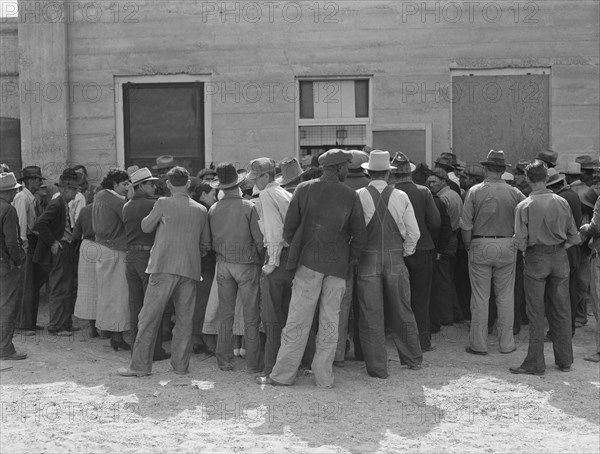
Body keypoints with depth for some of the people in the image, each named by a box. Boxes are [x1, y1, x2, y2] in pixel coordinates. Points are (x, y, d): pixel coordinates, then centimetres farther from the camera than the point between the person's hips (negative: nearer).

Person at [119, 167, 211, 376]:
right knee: (185, 319, 11)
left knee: (149, 317, 2)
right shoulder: (201, 210, 7)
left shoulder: (163, 204, -4)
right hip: (190, 269, 4)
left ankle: (140, 365, 4)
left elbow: (146, 227, 9)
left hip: (164, 267, -4)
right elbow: (206, 244, 14)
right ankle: (181, 365, 15)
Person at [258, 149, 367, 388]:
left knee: (297, 322, 3)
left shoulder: (304, 189, -1)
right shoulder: (351, 196, 1)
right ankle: (324, 376, 13)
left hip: (309, 262, -1)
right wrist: (350, 259, 14)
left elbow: (289, 226, 0)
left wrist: (295, 250, 14)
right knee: (330, 322, 9)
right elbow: (360, 234, 2)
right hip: (338, 267, 1)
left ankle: (282, 374, 8)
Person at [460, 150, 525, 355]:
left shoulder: (475, 191, -6)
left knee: (480, 298, 4)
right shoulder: (514, 193, -2)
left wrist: (468, 246, 5)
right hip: (507, 246, 1)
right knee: (505, 297, 10)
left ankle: (479, 344, 10)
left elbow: (465, 225, -8)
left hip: (480, 246, -1)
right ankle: (506, 343, 16)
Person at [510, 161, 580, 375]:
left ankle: (535, 363, 6)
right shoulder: (562, 202, 1)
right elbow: (574, 237, 3)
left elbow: (520, 241, -12)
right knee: (561, 310, 11)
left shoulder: (524, 206, -9)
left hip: (536, 259, -3)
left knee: (536, 313, 3)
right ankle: (564, 360, 20)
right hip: (560, 257, 3)